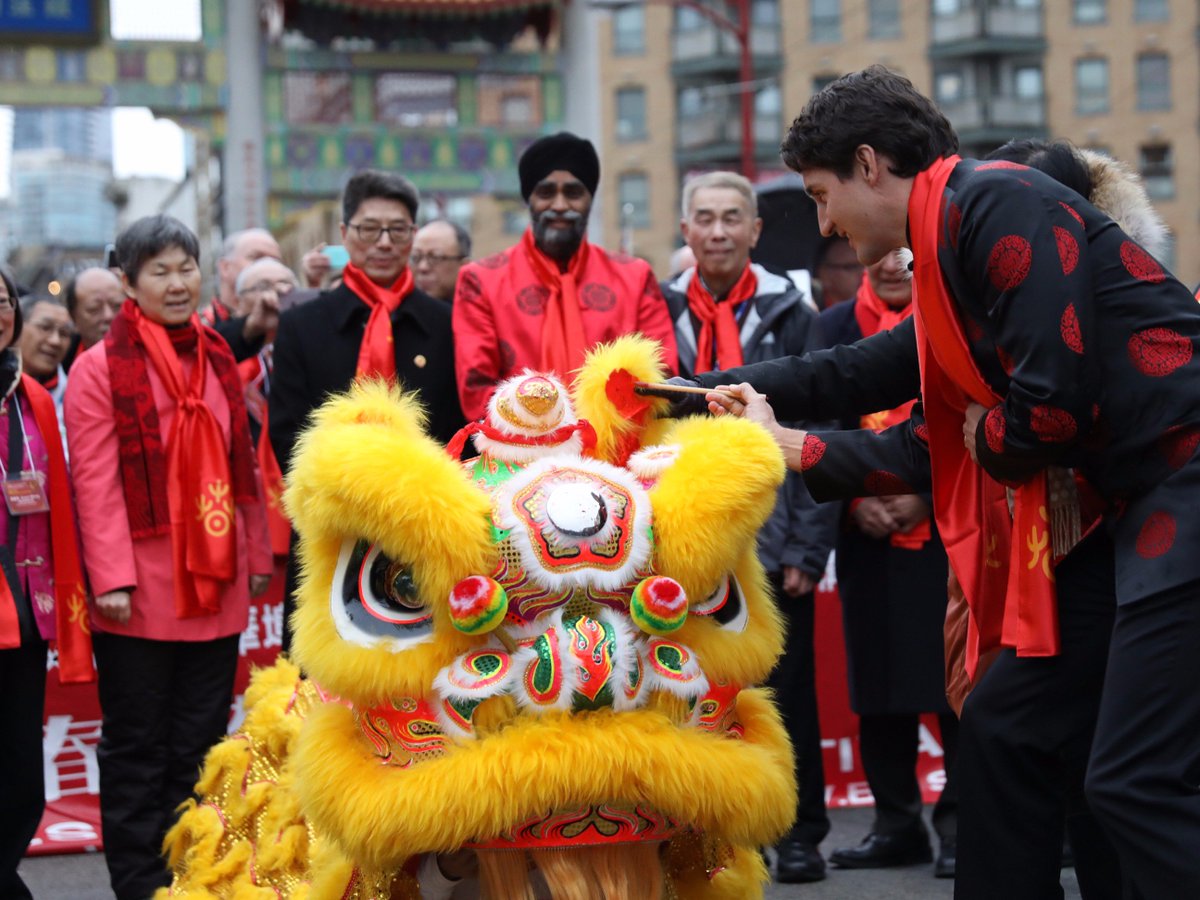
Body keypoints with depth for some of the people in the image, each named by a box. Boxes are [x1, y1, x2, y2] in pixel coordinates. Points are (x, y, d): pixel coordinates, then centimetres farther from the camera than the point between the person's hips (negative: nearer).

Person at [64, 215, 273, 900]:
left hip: (216, 587, 5)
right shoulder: (101, 367, -5)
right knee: (138, 750, 3)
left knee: (199, 747, 9)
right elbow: (95, 482, -10)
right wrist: (110, 578, -16)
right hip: (141, 597, -5)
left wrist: (257, 556, 14)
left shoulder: (218, 360, 12)